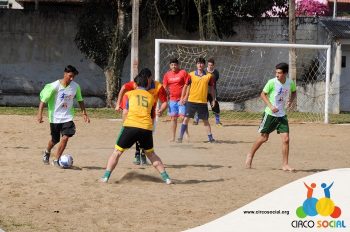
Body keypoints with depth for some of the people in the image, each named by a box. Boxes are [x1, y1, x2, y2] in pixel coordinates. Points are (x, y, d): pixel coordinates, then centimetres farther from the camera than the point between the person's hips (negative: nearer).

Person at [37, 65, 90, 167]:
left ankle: (56, 160, -3)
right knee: (55, 140, 11)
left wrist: (84, 114, 8)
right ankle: (47, 152, 45)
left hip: (67, 117, 2)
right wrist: (40, 114, -16)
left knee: (65, 137, -16)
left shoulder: (76, 87, -5)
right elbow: (43, 99, -11)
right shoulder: (55, 86, -16)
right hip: (55, 117, -2)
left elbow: (80, 100, 11)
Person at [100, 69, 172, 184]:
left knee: (117, 151, 9)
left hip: (130, 125, -2)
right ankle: (166, 177, 17)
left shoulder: (129, 94, 15)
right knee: (151, 154, 21)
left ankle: (106, 176, 0)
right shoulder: (151, 97, 22)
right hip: (147, 128, 2)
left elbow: (125, 112, 8)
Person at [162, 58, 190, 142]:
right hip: (172, 99, 4)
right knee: (173, 118, 6)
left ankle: (186, 134, 3)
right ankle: (173, 137, 11)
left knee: (182, 116, -9)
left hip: (182, 99, -4)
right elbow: (165, 87, 12)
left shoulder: (183, 72, -4)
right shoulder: (167, 74, 7)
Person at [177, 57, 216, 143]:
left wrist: (213, 99, 9)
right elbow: (186, 86, 8)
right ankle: (180, 137, 3)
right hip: (191, 101, 0)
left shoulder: (209, 76, 1)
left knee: (205, 120, 7)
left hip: (203, 102, 0)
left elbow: (212, 88, 10)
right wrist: (182, 97, 6)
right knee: (186, 118, -1)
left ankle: (210, 138, 14)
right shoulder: (191, 75, 0)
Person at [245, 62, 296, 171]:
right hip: (270, 114, -3)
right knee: (264, 137, 4)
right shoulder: (272, 82, -14)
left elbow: (294, 92, 18)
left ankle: (285, 164, 4)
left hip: (282, 115, 3)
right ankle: (250, 155, 28)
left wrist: (291, 100, -3)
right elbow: (263, 94, -6)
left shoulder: (290, 83, -3)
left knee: (286, 139, -5)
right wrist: (271, 106, -18)